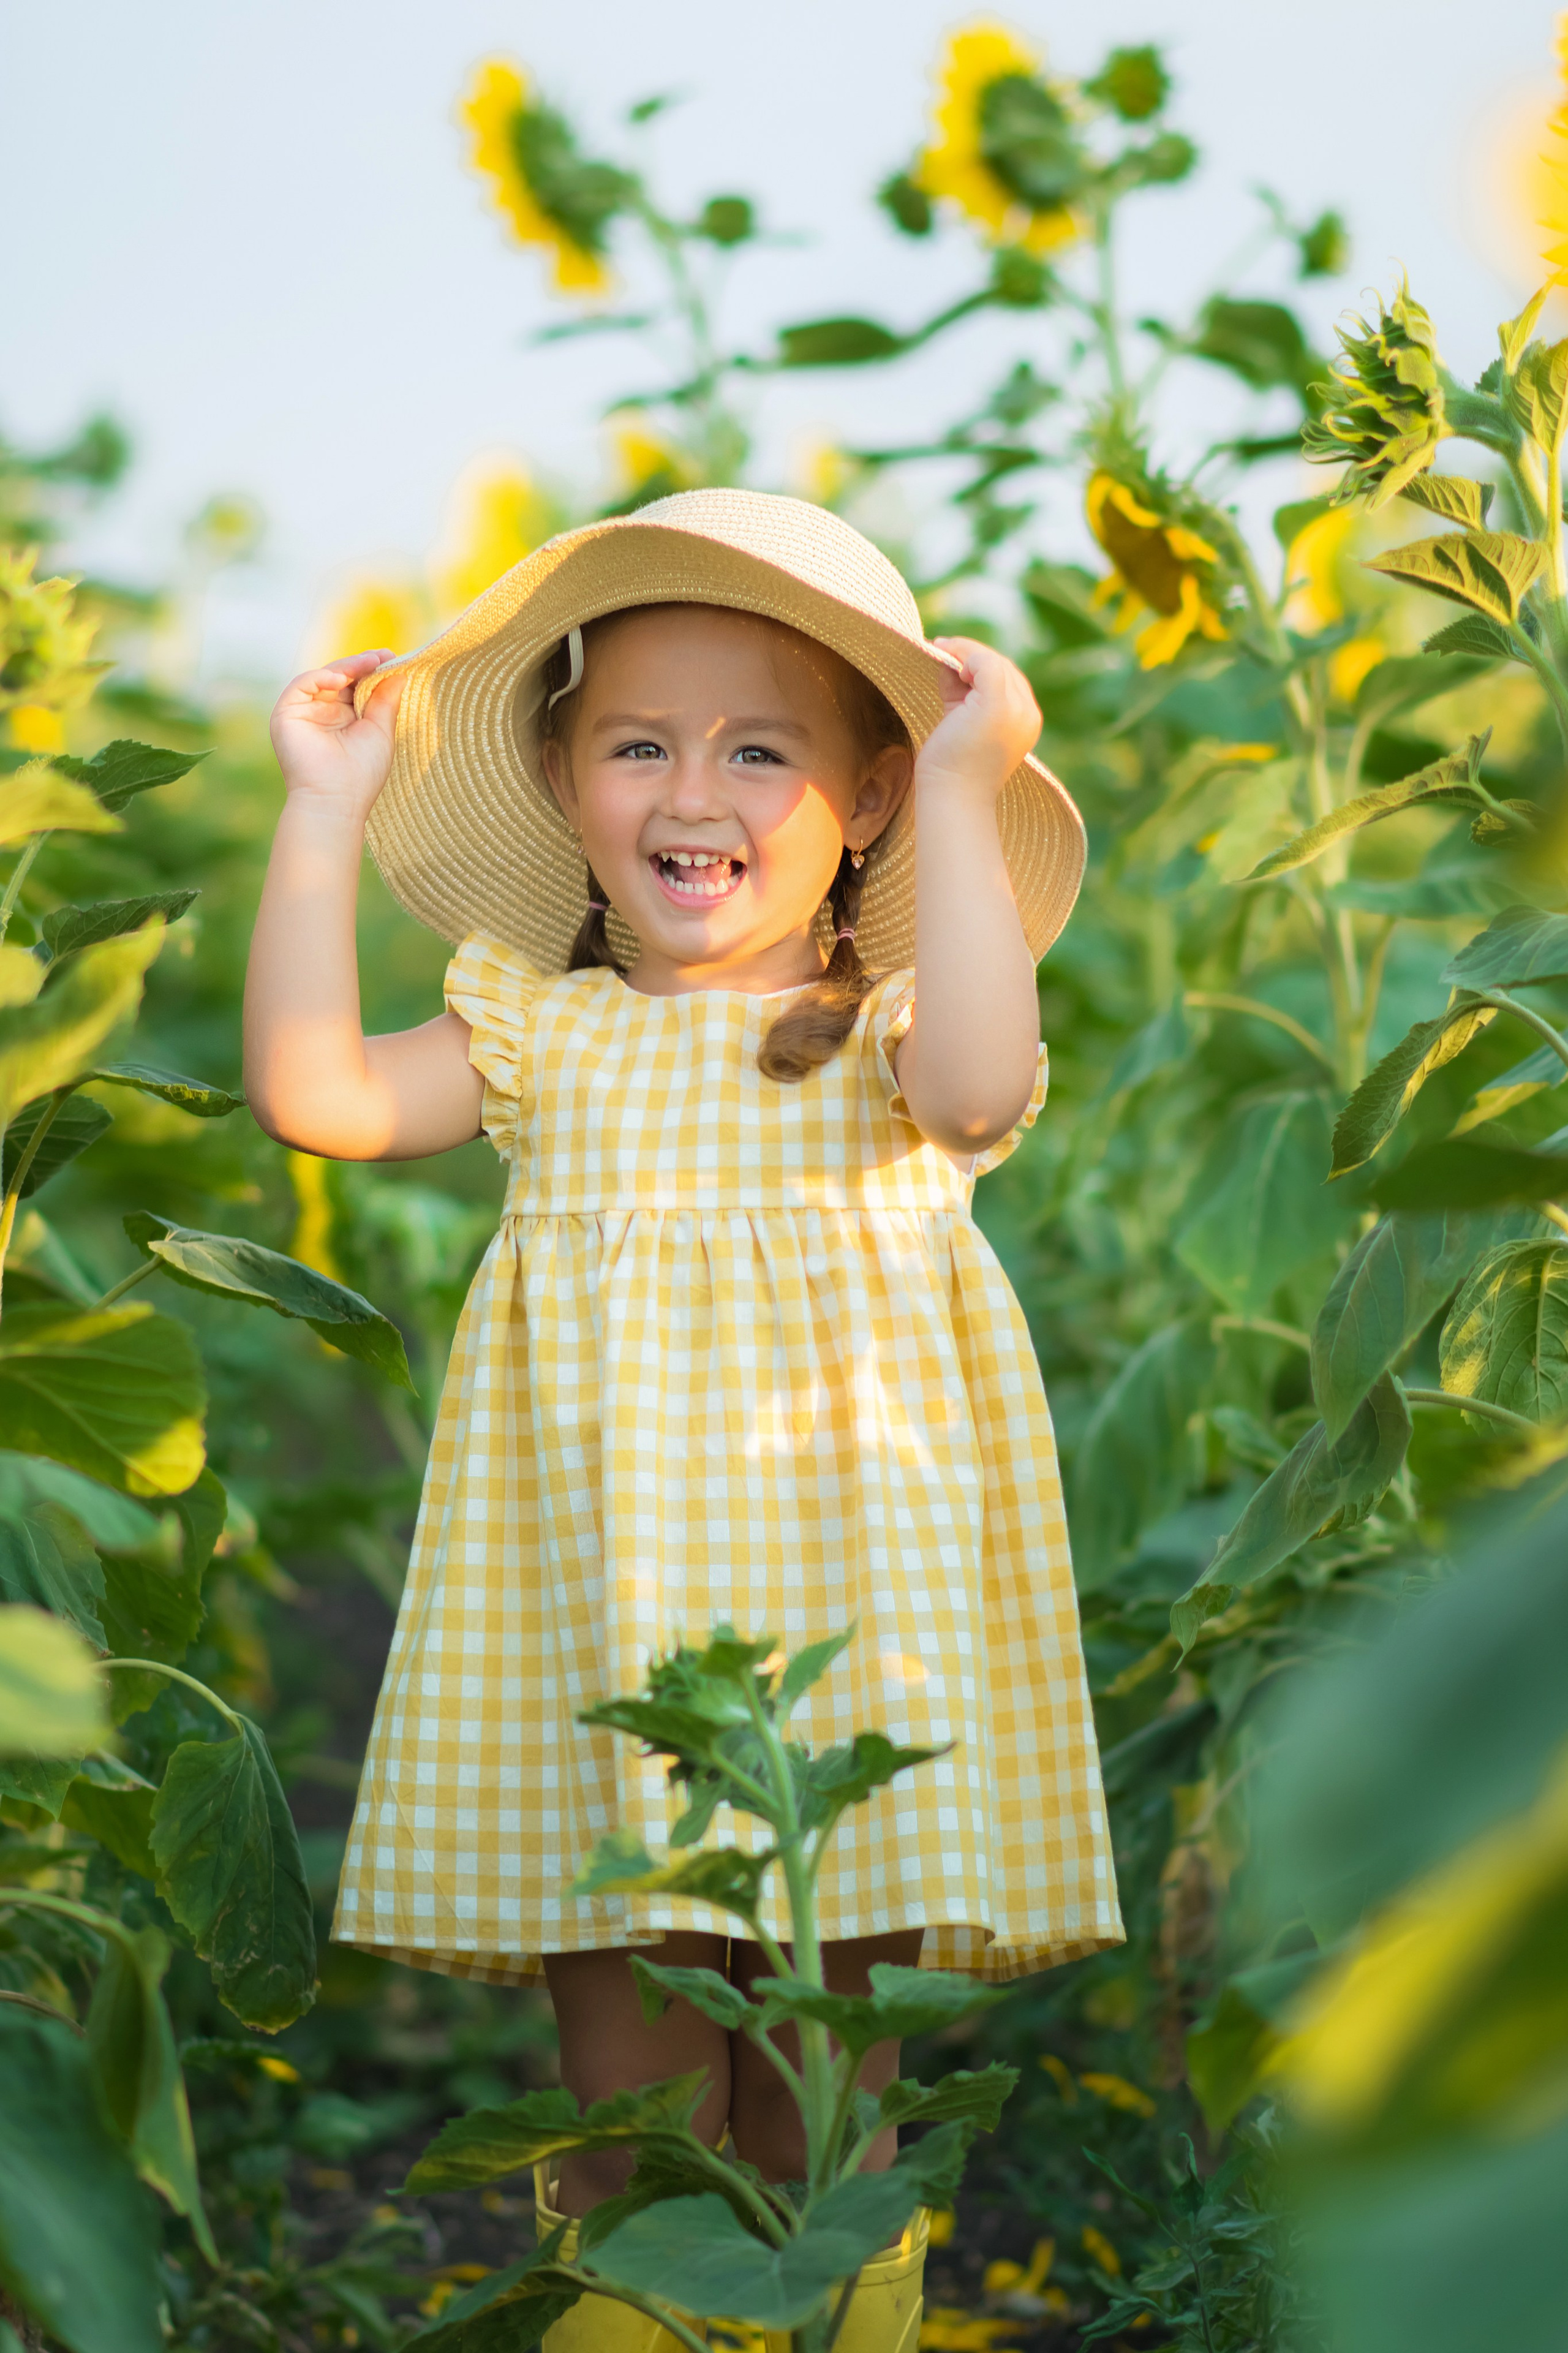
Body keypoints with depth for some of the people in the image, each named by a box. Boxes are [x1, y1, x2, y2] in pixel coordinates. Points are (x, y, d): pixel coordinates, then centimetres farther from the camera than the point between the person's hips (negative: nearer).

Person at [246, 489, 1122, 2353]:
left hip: (836, 1632, -1)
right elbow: (314, 1094, -3)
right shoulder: (541, 1035, 9)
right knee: (626, 2100, 5)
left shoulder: (886, 1035, 3)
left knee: (820, 2107, 8)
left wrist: (964, 793, -18)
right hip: (600, 1631, 1)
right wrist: (324, 815, -2)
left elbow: (978, 1085, -20)